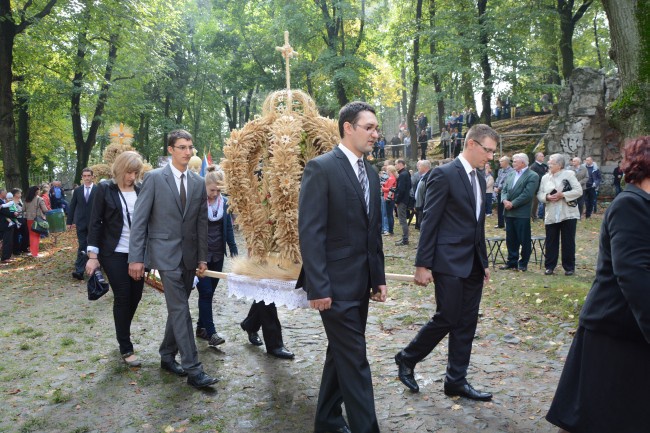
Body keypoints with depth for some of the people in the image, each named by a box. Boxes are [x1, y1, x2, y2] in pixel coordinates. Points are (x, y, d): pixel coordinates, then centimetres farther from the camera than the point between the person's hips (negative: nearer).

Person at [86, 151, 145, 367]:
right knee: (122, 297, -2)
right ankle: (125, 348, 10)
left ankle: (123, 333, 35)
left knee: (135, 295, 8)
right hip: (114, 253, -4)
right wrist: (92, 255, -10)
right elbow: (95, 223, -5)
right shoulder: (104, 189, -5)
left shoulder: (140, 190, 5)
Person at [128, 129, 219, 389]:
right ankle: (193, 369, -6)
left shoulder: (198, 182, 8)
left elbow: (202, 222, 11)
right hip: (166, 253, -5)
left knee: (178, 308, 13)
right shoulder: (154, 178, -5)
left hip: (189, 255, 5)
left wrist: (203, 257, 8)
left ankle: (167, 356, 30)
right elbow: (139, 220, -7)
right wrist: (136, 258, -11)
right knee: (180, 309, -9)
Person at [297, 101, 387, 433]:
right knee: (354, 360, -2)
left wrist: (378, 277, 14)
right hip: (336, 283, -8)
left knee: (341, 354, 17)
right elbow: (310, 232, -17)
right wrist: (318, 286, -20)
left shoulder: (371, 173, 12)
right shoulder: (321, 168, -12)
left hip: (361, 283, 8)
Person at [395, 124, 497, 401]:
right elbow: (429, 222, -14)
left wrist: (484, 261, 17)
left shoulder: (479, 179, 13)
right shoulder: (444, 175, -12)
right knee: (446, 318, -1)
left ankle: (456, 380, 22)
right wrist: (422, 264, -16)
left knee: (466, 324, 10)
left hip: (473, 263, 8)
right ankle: (407, 359, 21)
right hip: (449, 262, -8)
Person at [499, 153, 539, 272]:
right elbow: (504, 190, 11)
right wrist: (505, 200, -9)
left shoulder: (532, 176, -8)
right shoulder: (511, 175, 14)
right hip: (509, 212, 7)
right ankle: (512, 262, 23)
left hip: (522, 213, -6)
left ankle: (523, 264, 13)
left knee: (524, 240, 3)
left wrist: (512, 204, -16)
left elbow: (527, 194, -16)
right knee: (510, 239, 13)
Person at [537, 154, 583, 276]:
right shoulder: (545, 177, 11)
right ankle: (549, 266, 13)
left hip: (568, 214, -3)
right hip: (551, 215, 3)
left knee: (568, 242, 4)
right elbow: (539, 194, 9)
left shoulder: (569, 174, -1)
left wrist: (562, 195, -17)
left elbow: (578, 191, -7)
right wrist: (547, 197, -13)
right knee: (551, 242, 5)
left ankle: (569, 267, 13)